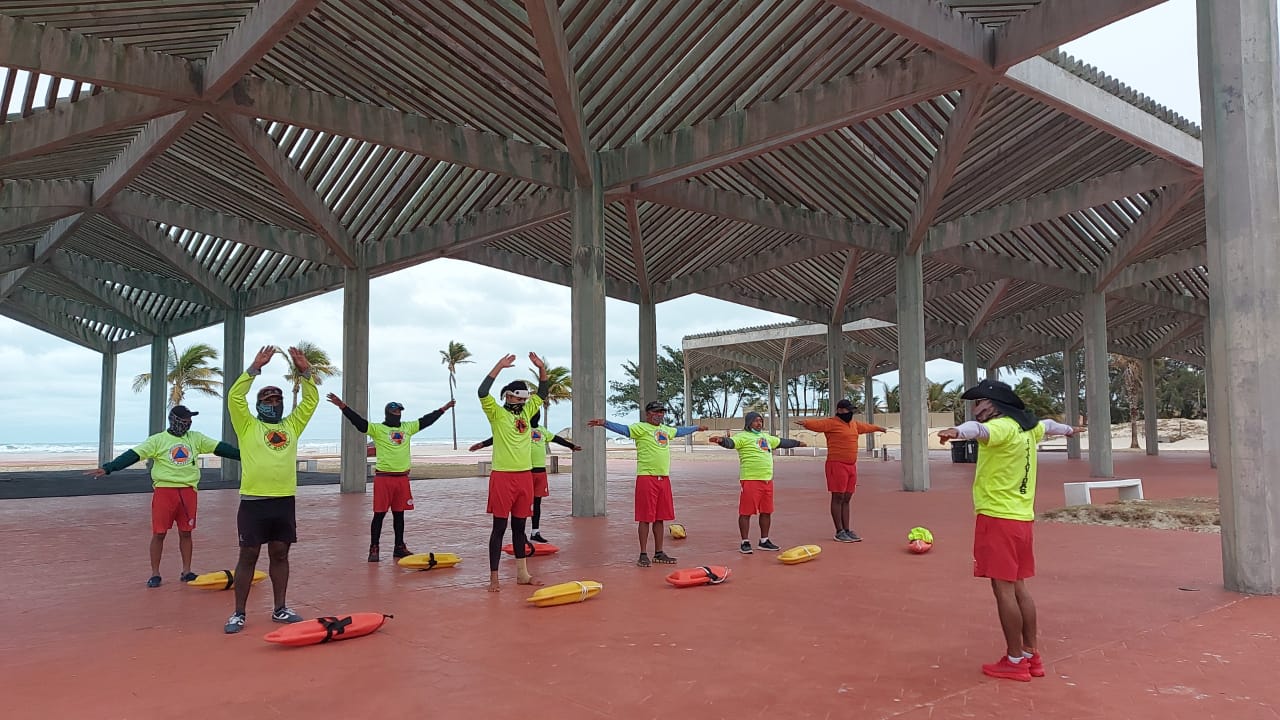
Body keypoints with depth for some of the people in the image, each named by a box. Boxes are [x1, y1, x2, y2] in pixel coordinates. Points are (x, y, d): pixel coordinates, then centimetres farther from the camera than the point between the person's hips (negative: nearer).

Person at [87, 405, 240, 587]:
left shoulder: (196, 438, 9)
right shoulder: (158, 440, -1)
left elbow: (220, 448, 5)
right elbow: (134, 455, -9)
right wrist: (108, 468, -20)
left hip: (188, 491, 3)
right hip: (164, 490, -3)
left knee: (186, 532, 9)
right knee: (159, 533, 1)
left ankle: (186, 572, 19)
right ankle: (155, 574, 13)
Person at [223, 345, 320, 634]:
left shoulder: (291, 426, 13)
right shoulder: (248, 426, 4)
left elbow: (311, 400, 11)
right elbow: (235, 397, -9)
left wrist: (305, 371, -1)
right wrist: (255, 367, -14)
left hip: (285, 501, 3)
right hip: (254, 502, -3)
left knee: (280, 555, 10)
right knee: (248, 556, 3)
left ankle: (279, 609, 19)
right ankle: (239, 613, 11)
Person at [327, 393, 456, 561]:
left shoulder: (407, 427, 13)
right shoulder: (377, 429, -2)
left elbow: (426, 420, 22)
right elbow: (359, 421, -12)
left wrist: (443, 409, 28)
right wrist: (342, 406, -24)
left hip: (402, 477, 5)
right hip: (383, 477, -5)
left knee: (399, 513, 12)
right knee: (379, 514, -1)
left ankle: (400, 547, 21)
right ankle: (374, 549, 6)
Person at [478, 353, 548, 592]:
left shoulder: (526, 411, 12)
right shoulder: (497, 413, -4)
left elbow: (542, 393, 18)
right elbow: (482, 392, -19)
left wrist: (541, 368, 3)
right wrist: (499, 366, -22)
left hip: (525, 476, 6)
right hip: (502, 476, -5)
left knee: (519, 526, 13)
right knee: (499, 527, -2)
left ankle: (522, 574, 20)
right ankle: (493, 577, 3)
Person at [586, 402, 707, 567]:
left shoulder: (666, 429, 18)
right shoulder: (641, 428, -4)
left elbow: (679, 431, 38)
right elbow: (623, 429, -20)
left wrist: (697, 427, 52)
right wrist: (604, 423, -36)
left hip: (664, 478, 7)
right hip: (646, 477, -7)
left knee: (660, 517, 12)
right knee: (645, 518, -2)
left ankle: (659, 553, 21)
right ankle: (643, 554, 6)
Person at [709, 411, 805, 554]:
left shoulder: (766, 437, 20)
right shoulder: (743, 437, -5)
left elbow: (782, 442, 35)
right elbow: (731, 443, -23)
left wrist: (798, 443, 48)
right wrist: (721, 440, -46)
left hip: (767, 480, 8)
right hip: (750, 480, -7)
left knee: (766, 511, 12)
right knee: (746, 512, -4)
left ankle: (764, 541, 25)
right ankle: (745, 542, 5)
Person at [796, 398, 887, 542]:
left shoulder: (854, 424, 18)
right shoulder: (831, 423, -9)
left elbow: (866, 426, 38)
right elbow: (817, 423, -26)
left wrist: (878, 428, 55)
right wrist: (805, 423, -48)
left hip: (851, 466, 8)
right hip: (837, 465, -8)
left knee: (846, 499, 11)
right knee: (837, 498, -3)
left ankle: (847, 530, 17)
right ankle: (839, 532, 2)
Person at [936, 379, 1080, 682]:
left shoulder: (1002, 426, -14)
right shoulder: (1027, 426, 14)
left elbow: (979, 430, -39)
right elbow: (1046, 426, 38)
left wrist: (957, 431, -61)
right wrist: (1068, 429, 61)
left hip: (998, 517, -9)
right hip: (1022, 517, 9)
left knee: (1003, 588, -3)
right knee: (1018, 586, 15)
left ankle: (1015, 662, 4)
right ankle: (1031, 656, 23)